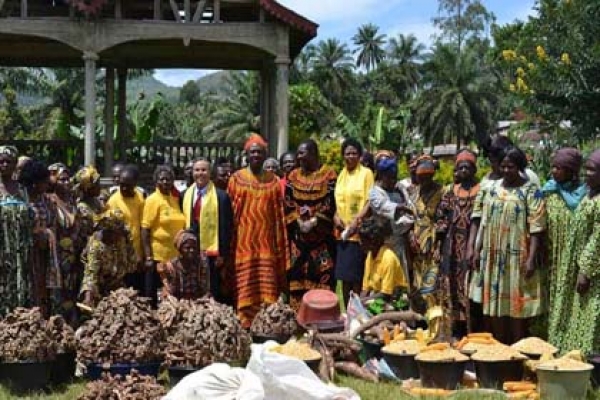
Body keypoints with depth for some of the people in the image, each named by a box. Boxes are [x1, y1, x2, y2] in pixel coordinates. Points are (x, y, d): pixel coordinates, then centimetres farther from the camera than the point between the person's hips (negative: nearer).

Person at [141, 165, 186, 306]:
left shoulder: (175, 199, 10)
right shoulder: (152, 200, -8)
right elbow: (145, 230, -12)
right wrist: (148, 257, -17)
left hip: (175, 255, 6)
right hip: (157, 256, -6)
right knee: (152, 295, 3)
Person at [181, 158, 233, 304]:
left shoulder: (220, 196, -6)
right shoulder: (187, 194, 10)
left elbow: (225, 227, -7)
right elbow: (183, 223, 13)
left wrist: (223, 253, -10)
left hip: (212, 253, -5)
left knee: (212, 293, 2)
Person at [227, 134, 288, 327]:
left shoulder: (273, 181, 9)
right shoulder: (236, 179, 4)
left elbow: (279, 214, 8)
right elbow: (230, 212, 3)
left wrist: (280, 244, 3)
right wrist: (230, 244, -3)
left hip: (266, 242, 1)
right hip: (244, 241, -1)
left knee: (267, 287, -1)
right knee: (245, 286, -2)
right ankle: (245, 325, 2)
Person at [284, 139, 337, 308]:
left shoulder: (329, 175, -2)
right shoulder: (293, 176, 9)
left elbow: (330, 204, -8)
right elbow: (288, 203, 5)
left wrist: (313, 222, -15)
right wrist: (298, 221, -8)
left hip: (321, 235, -3)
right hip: (298, 234, 4)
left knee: (322, 275, -5)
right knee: (298, 274, 3)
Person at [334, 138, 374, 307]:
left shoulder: (366, 173, -3)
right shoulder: (341, 174, 15)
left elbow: (370, 201, -8)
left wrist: (357, 220, -18)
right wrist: (336, 216, 2)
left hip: (358, 232, -6)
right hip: (342, 231, 6)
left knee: (355, 276, -6)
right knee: (344, 275, 7)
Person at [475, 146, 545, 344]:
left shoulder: (530, 191, -6)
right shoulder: (493, 188, 9)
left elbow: (536, 227, -10)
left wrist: (531, 259, -17)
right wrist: (481, 251, 10)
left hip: (518, 258, -5)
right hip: (494, 257, 5)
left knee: (517, 305, 0)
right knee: (496, 303, 9)